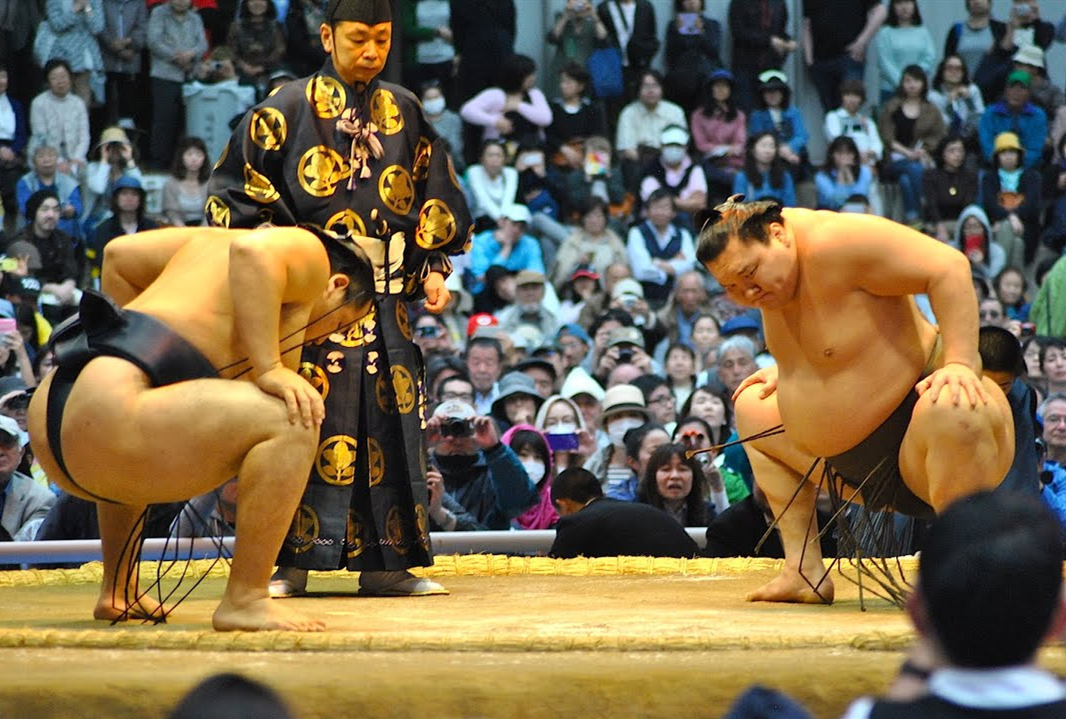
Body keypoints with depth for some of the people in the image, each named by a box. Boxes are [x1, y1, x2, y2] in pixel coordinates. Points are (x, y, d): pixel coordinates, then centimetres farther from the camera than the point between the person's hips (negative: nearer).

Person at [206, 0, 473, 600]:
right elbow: (236, 192, 2)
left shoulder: (405, 114, 13)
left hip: (384, 297, 4)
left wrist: (434, 271, 5)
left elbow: (436, 203, 18)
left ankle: (384, 562, 5)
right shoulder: (288, 108, 2)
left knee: (388, 424, 1)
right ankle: (287, 563, -5)